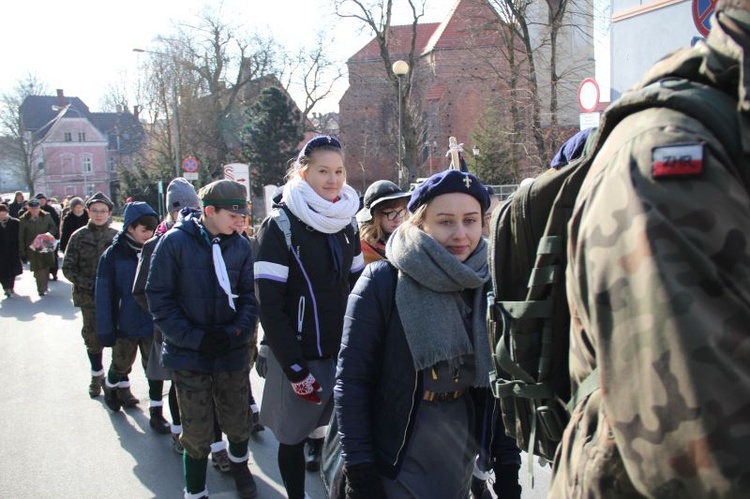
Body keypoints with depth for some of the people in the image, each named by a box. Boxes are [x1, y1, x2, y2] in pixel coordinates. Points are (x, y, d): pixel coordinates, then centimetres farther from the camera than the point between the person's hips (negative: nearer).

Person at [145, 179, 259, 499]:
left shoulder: (240, 246, -1)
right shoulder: (175, 241, -10)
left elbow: (249, 295, 3)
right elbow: (159, 297, -9)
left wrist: (236, 331, -13)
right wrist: (193, 338, -16)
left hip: (232, 353, 3)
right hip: (190, 356, -2)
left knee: (238, 424, 14)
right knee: (198, 433, 7)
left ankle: (239, 463, 46)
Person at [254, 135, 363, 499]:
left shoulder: (347, 225, 8)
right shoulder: (279, 226, -10)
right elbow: (270, 306, -14)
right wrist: (296, 370, -16)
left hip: (343, 353, 5)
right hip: (298, 357, -4)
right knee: (294, 438, 8)